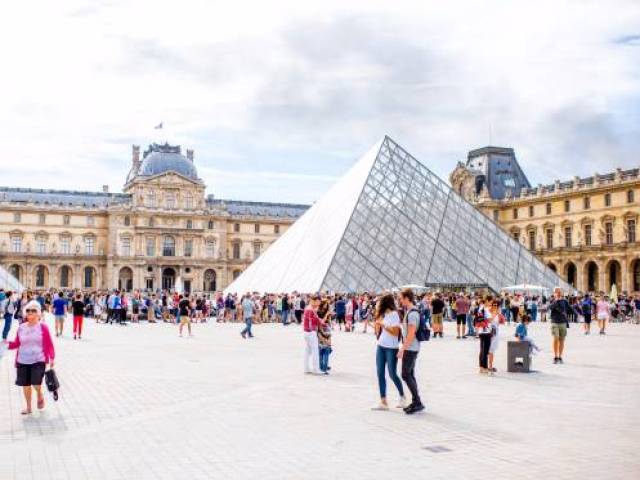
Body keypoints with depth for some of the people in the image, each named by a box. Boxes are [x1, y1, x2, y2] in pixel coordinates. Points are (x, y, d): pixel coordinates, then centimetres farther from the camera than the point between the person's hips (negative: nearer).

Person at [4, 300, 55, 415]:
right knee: (25, 385, 11)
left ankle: (40, 396, 22)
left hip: (38, 361, -4)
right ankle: (28, 407, 29)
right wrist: (8, 344, -10)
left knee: (36, 384, -14)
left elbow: (49, 344, -5)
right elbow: (17, 344, 9)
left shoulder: (43, 327, -7)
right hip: (23, 361, 4)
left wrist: (52, 358, -11)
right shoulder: (21, 327, 3)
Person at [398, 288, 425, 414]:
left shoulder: (412, 313, -18)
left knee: (406, 375, -8)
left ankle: (418, 402, -6)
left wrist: (402, 349, -20)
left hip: (410, 348, -10)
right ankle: (415, 402, 18)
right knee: (410, 375, 13)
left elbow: (411, 334, -22)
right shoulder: (410, 311, 13)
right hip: (410, 348, 10)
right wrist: (404, 347, 21)